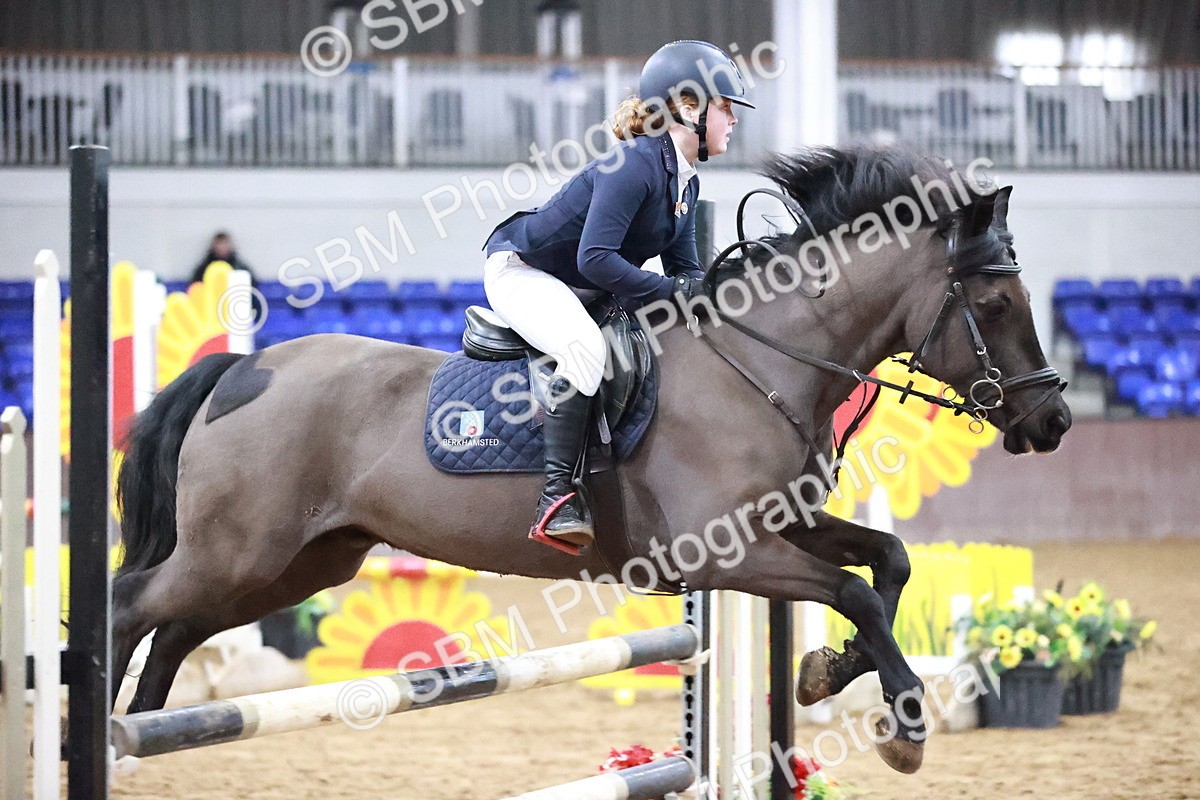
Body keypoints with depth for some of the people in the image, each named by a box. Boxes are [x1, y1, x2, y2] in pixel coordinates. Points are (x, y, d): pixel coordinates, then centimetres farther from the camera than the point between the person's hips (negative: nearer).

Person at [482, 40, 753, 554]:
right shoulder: (635, 164, -25)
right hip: (522, 270, -10)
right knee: (586, 348, -37)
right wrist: (673, 290, -29)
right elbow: (595, 259, -32)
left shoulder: (686, 182, 4)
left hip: (581, 290, 10)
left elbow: (685, 269, 8)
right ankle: (558, 493, -38)